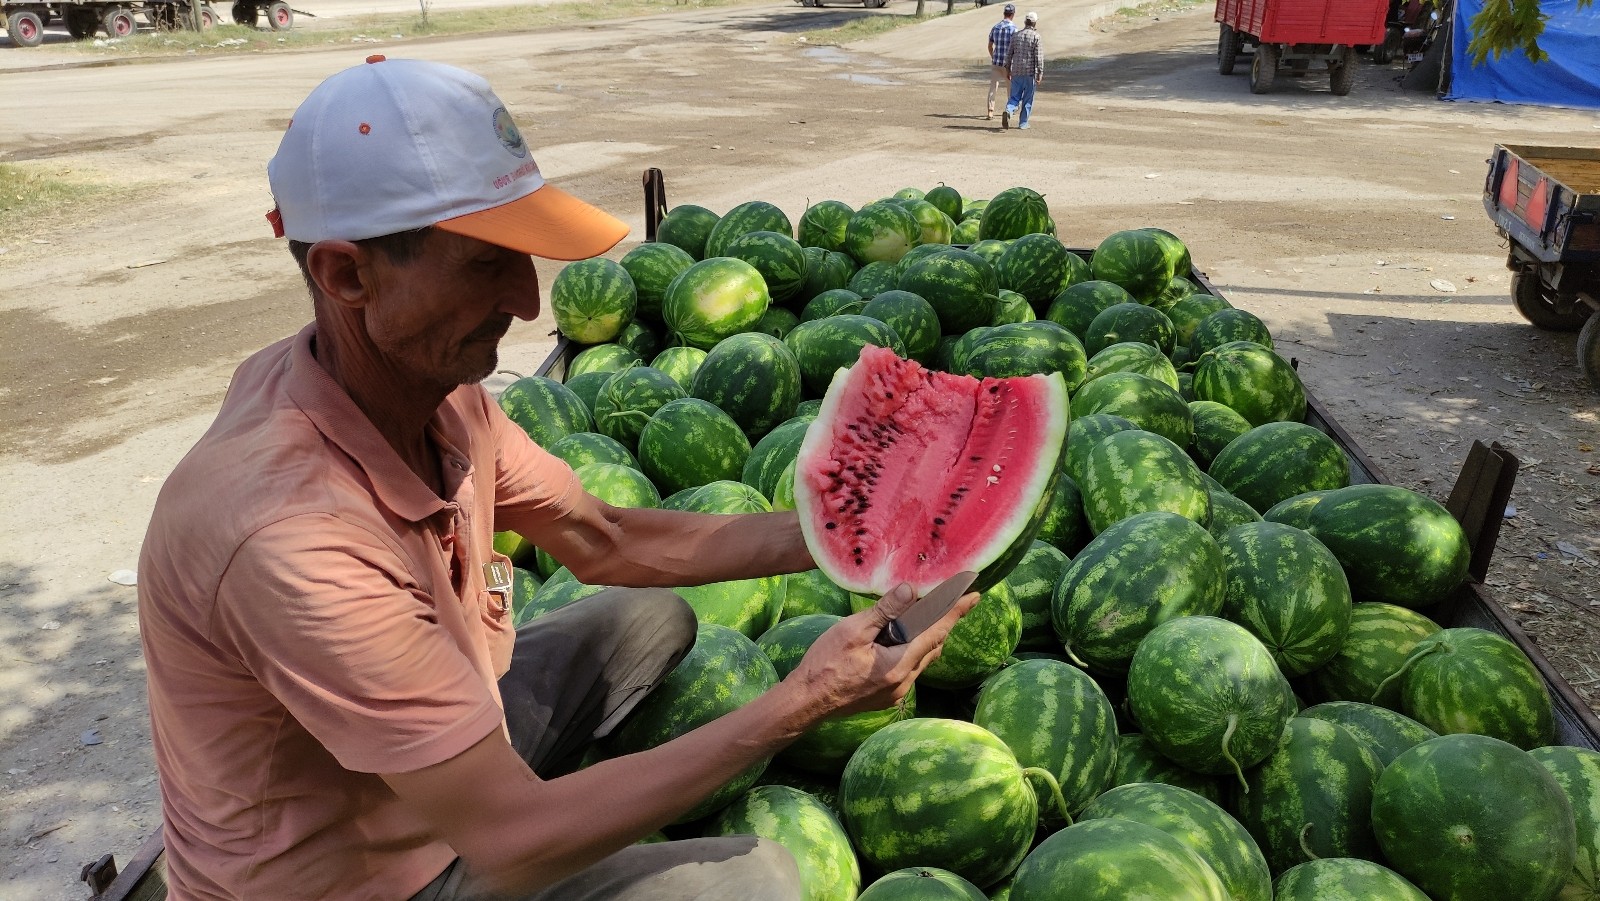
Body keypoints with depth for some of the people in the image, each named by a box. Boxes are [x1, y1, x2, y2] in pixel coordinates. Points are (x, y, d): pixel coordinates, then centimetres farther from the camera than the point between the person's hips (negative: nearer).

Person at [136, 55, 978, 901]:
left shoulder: (432, 384, -12)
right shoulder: (295, 537, -38)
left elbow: (603, 541, -1)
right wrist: (799, 704, -30)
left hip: (439, 756, 8)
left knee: (653, 617, 13)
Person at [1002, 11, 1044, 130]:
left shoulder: (1016, 35, 7)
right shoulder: (1036, 36, -7)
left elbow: (1009, 53, 10)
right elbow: (1038, 56, -11)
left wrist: (1007, 68, 20)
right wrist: (1040, 73, -8)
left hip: (1016, 72, 4)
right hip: (1030, 72, -4)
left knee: (1014, 96, 8)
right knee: (1028, 99, 7)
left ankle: (1008, 112, -20)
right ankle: (1023, 123, 8)